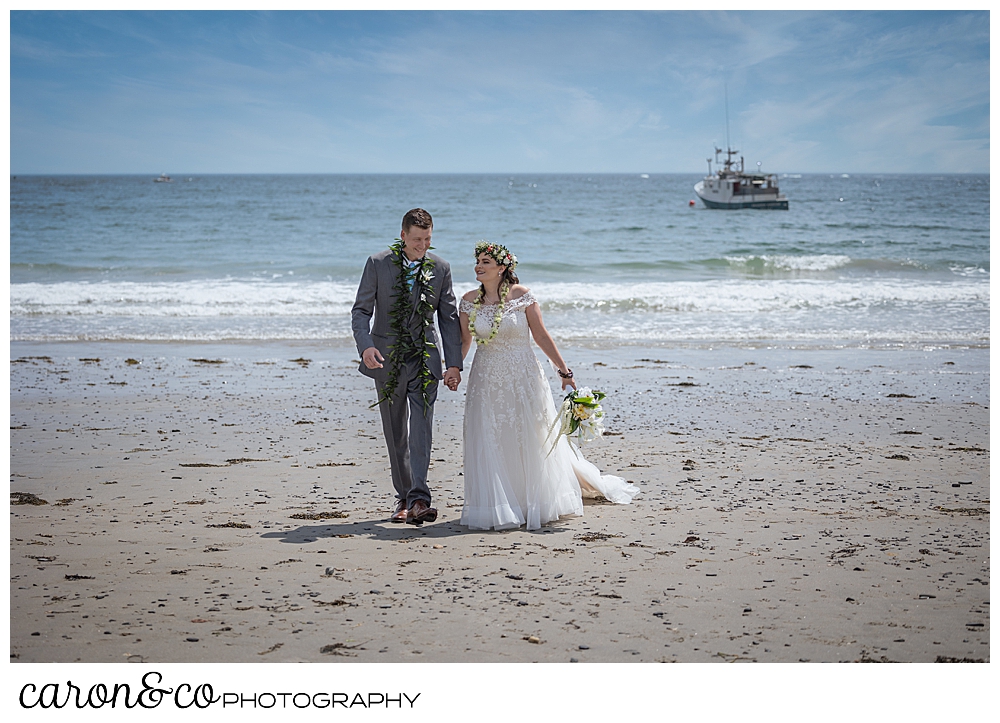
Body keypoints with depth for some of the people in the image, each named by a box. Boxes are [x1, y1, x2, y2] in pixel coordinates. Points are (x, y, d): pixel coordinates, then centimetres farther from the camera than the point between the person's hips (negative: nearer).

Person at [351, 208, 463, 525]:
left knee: (420, 428, -14)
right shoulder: (378, 264, -4)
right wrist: (365, 345, -22)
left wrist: (455, 363, -3)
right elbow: (361, 310, -3)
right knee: (395, 434, 7)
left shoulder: (440, 267, 1)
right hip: (388, 359, 0)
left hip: (425, 358, 0)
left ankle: (419, 499, -21)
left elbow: (449, 318, 4)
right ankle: (404, 497, 18)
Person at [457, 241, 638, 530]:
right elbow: (464, 341, 9)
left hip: (522, 378, -2)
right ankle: (497, 506, 14)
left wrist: (564, 371, -5)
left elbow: (541, 336, -5)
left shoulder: (522, 296, -8)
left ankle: (538, 502, 24)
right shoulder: (469, 301, 0)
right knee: (488, 445, 2)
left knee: (531, 443, 6)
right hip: (487, 382, 2)